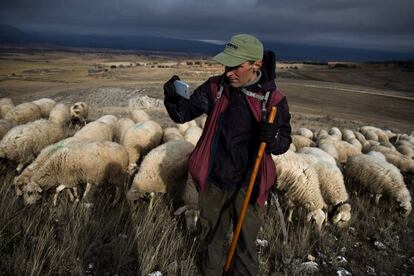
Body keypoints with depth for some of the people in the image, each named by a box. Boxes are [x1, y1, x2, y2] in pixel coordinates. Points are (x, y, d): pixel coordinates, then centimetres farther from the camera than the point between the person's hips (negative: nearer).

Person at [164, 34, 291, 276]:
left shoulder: (273, 99, -13)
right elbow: (183, 113, -5)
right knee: (211, 239, 23)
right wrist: (173, 99, -27)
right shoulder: (216, 87, -7)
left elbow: (284, 143, -5)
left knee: (246, 243, 19)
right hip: (213, 182, 2)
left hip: (248, 186, -2)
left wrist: (272, 138, -28)